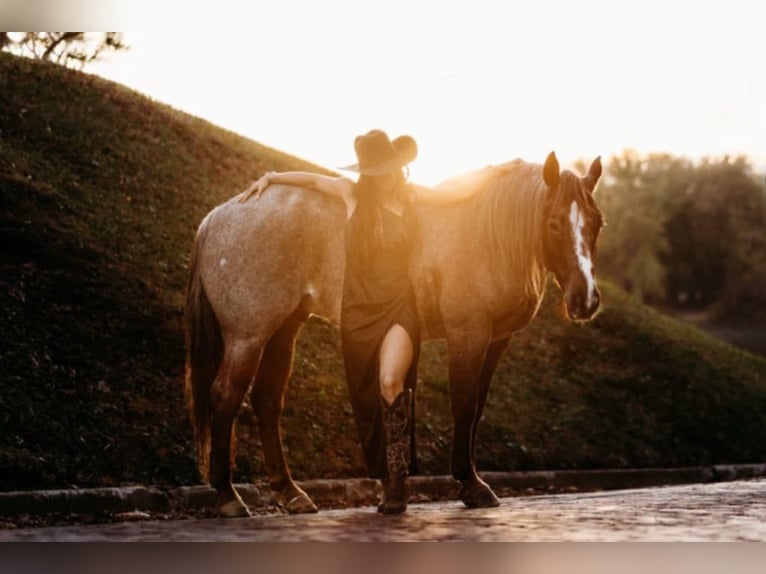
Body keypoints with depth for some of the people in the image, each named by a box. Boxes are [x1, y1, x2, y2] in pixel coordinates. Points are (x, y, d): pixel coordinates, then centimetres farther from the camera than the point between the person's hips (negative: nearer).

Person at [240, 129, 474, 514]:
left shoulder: (411, 196, 2)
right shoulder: (354, 194, 1)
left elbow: (460, 191, 13)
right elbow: (313, 179, 17)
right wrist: (272, 178, 15)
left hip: (398, 307, -1)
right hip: (359, 309, 2)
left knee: (391, 381, -25)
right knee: (368, 399, 7)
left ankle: (398, 478, -18)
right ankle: (389, 481, 21)